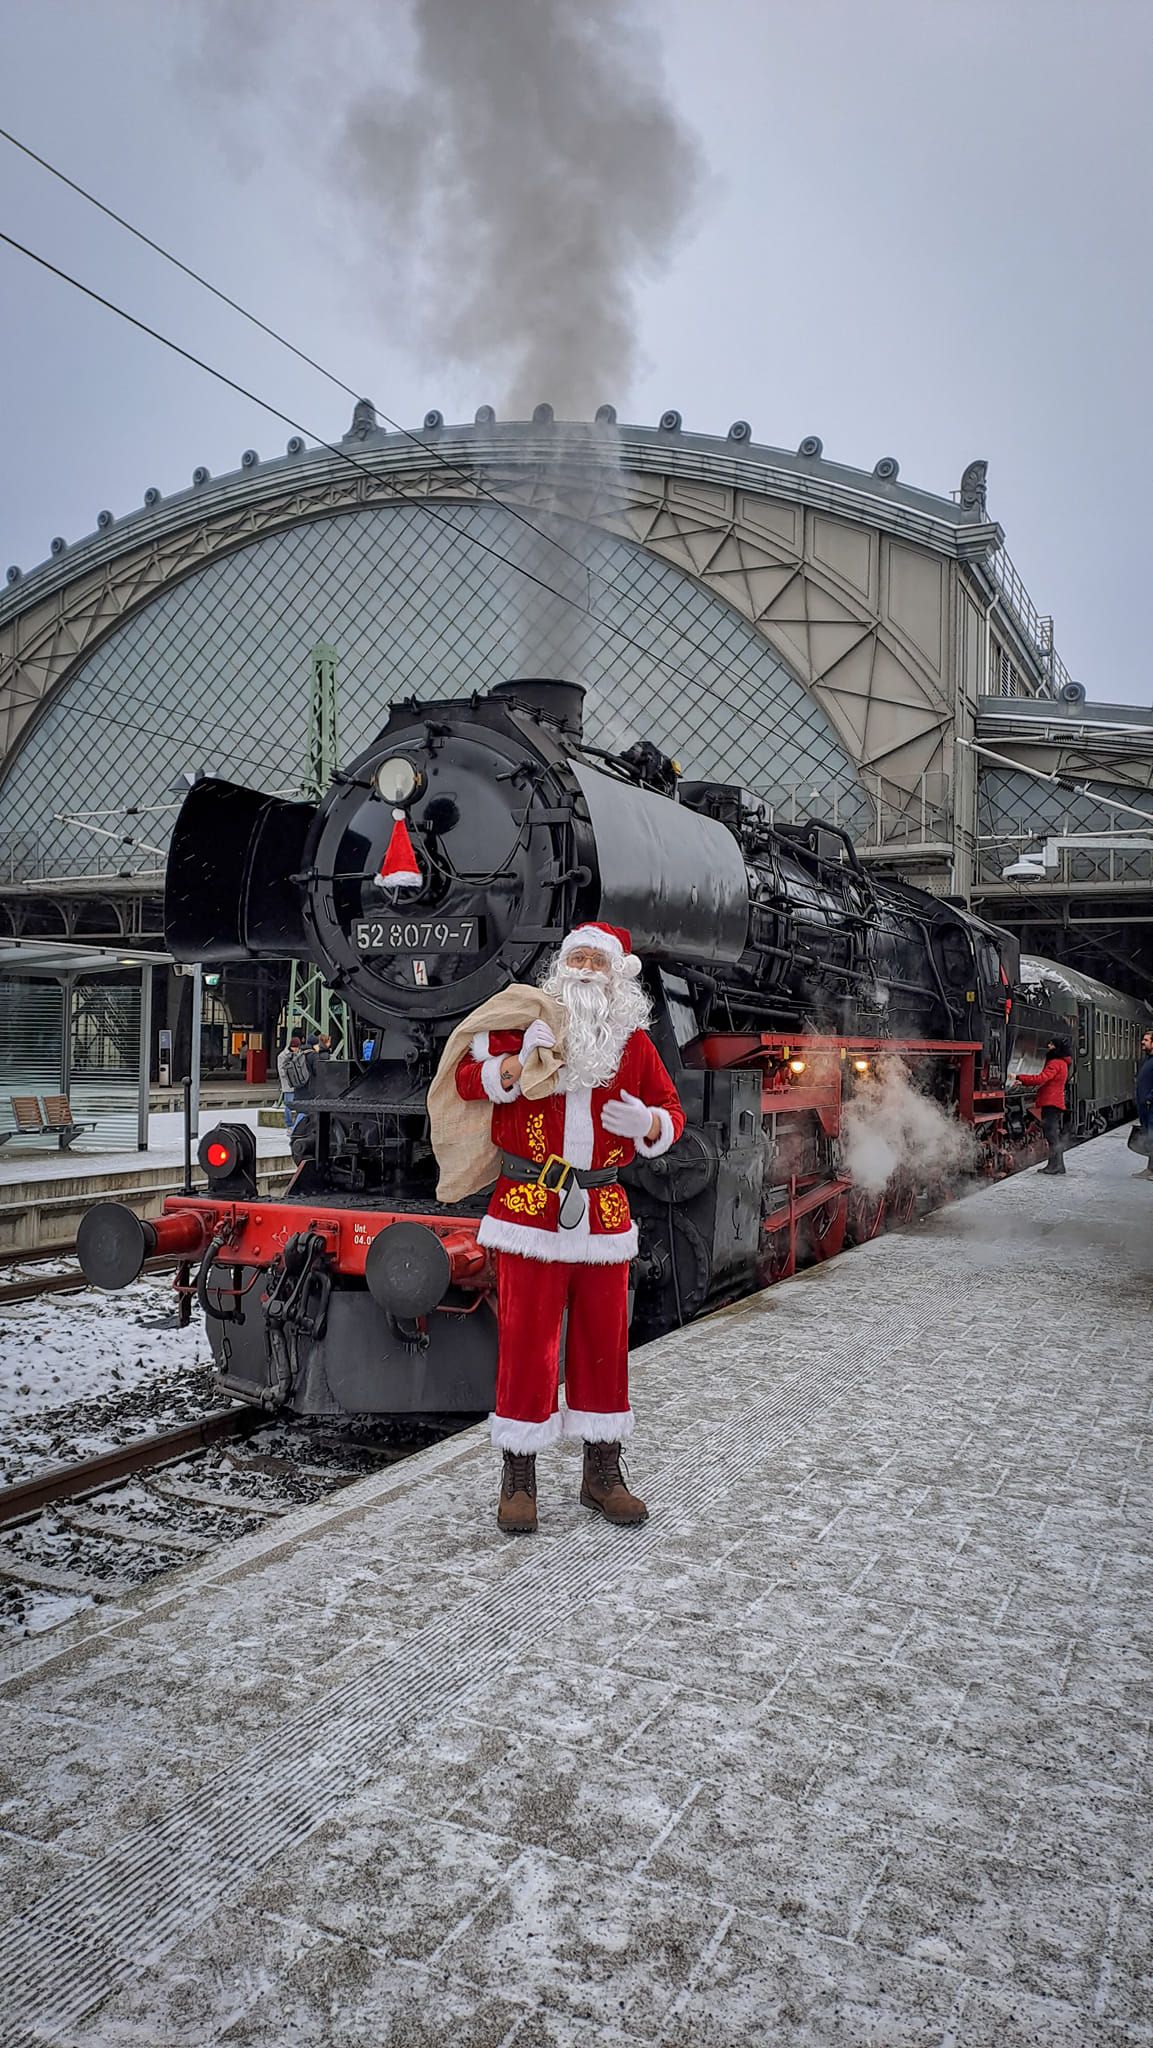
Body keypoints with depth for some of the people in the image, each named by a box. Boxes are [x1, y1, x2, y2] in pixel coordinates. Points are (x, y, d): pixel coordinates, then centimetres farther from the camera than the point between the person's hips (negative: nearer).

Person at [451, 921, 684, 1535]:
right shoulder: (527, 1019, 0)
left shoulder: (634, 1042, 8)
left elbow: (671, 1111, 14)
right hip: (529, 1207, -3)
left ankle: (602, 1472, 25)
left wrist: (648, 1124, -9)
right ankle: (518, 1478, 14)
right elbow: (468, 1079, -5)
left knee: (603, 1340, 11)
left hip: (603, 1211, 3)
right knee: (526, 1341, 0)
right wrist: (518, 1061, -22)